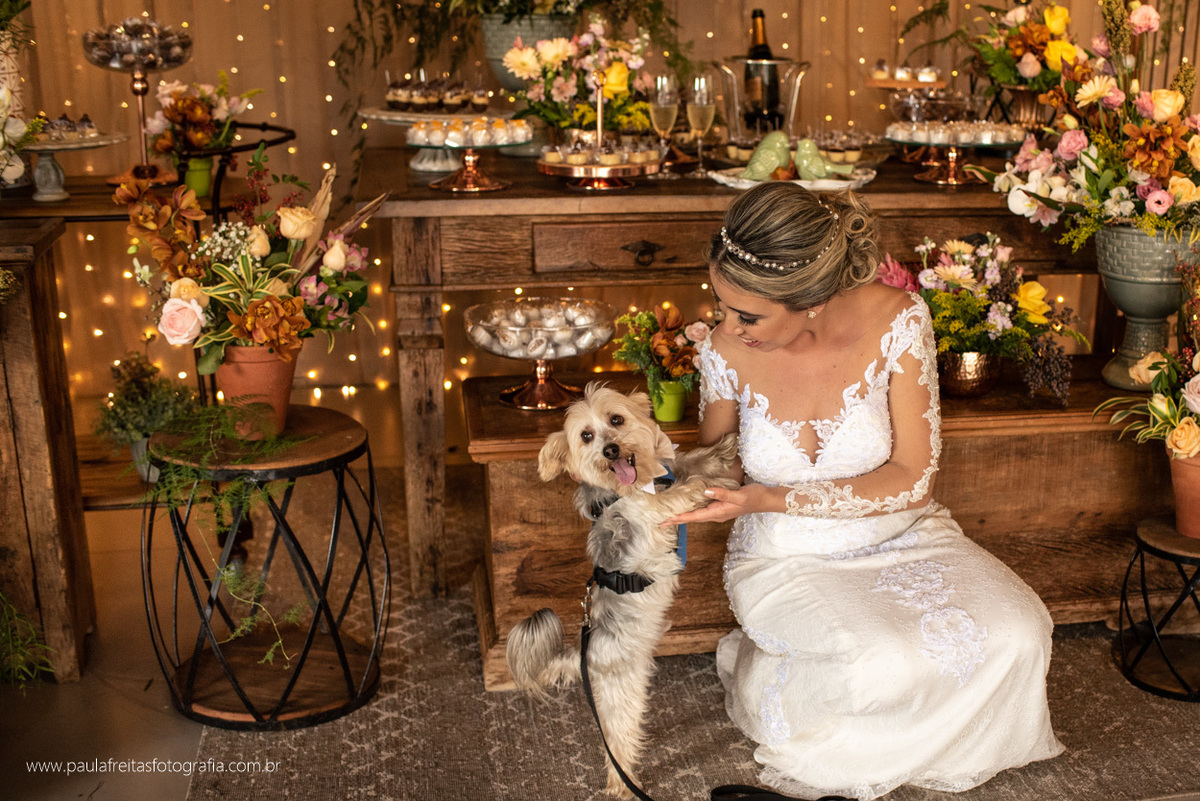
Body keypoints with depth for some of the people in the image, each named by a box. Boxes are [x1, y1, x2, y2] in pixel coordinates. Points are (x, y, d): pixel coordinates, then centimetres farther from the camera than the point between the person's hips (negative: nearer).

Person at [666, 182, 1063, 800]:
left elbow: (912, 479, -19)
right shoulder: (726, 353, -17)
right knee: (883, 665, -29)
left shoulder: (895, 319, -21)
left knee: (1015, 637, -21)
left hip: (898, 534, 2)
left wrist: (771, 499, -26)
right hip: (786, 558, -2)